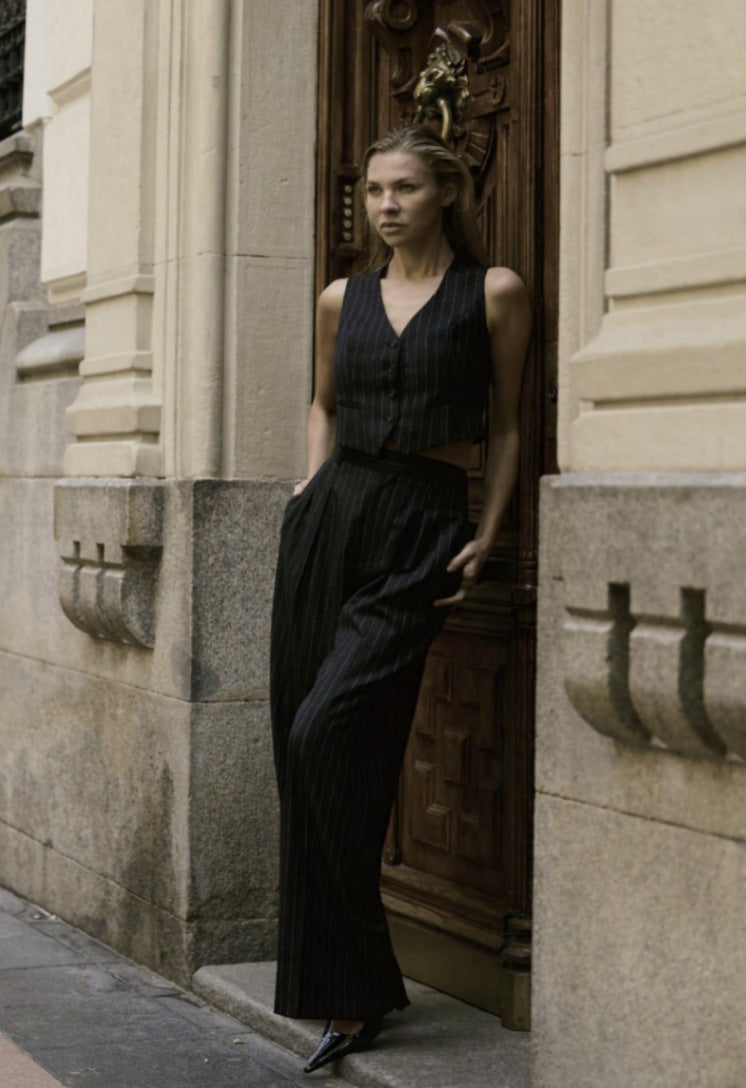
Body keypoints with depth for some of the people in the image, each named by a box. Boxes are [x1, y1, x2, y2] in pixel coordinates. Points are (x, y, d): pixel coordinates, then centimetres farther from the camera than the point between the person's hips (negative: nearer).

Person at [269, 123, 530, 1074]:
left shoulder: (492, 292, 2)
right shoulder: (343, 300, 13)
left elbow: (505, 422, 5)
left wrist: (486, 536, -3)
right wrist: (314, 479, 12)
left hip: (420, 536, -5)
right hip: (329, 521, 5)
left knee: (326, 730, -19)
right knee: (303, 751, 2)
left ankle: (359, 985, -6)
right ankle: (344, 996, 13)